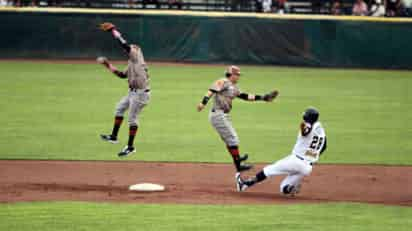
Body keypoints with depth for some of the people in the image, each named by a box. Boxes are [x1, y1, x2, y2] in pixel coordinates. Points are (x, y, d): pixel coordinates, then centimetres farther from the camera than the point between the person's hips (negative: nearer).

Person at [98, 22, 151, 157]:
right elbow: (123, 75, 20)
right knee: (119, 108, 20)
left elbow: (123, 44, -19)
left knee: (132, 118, -4)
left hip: (140, 93, -10)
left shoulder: (136, 55, -10)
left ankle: (130, 147, 3)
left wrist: (112, 30, -13)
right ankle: (114, 137, 28)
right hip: (133, 92, 10)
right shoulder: (131, 62, 17)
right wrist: (108, 65, 19)